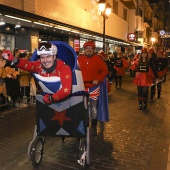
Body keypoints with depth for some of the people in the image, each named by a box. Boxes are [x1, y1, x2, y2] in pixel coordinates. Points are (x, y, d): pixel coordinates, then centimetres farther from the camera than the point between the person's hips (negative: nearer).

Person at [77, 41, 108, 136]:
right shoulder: (79, 59, 3)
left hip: (94, 87, -2)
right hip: (82, 87, 3)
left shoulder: (98, 59, -4)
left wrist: (98, 79, -13)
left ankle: (94, 128, 19)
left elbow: (105, 70, -2)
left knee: (93, 108, 4)